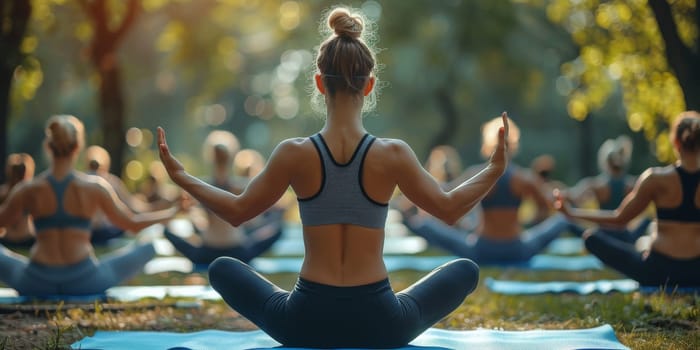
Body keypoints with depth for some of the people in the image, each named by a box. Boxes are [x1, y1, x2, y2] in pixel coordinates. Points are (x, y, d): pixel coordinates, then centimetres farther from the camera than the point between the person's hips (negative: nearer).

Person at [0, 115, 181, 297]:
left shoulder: (28, 190, -2)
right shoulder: (95, 187, -4)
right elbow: (132, 223, 7)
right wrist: (174, 211, 19)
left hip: (36, 284, 1)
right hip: (84, 283, -1)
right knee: (150, 242, 11)